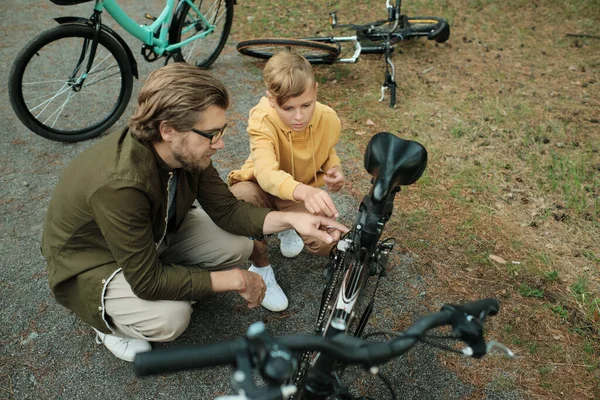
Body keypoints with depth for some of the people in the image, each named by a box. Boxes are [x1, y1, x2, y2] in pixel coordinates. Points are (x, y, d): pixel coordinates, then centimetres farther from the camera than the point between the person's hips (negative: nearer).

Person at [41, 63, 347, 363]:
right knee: (170, 317, -30)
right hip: (92, 261, -6)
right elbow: (148, 281, -32)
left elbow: (226, 210, -9)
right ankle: (110, 321, 4)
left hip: (155, 230, 6)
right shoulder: (120, 186, -40)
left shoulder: (186, 151, -20)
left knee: (237, 246, -13)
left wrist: (290, 220, -24)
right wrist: (235, 280, -27)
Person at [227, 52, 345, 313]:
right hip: (261, 187, -3)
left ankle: (289, 227, 17)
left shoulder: (328, 120, -19)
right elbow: (266, 173, -52)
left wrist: (334, 170, -20)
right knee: (240, 197, -40)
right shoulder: (263, 122, -33)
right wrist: (305, 191, -73)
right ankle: (261, 266, -10)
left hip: (305, 192, 3)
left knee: (326, 245, -23)